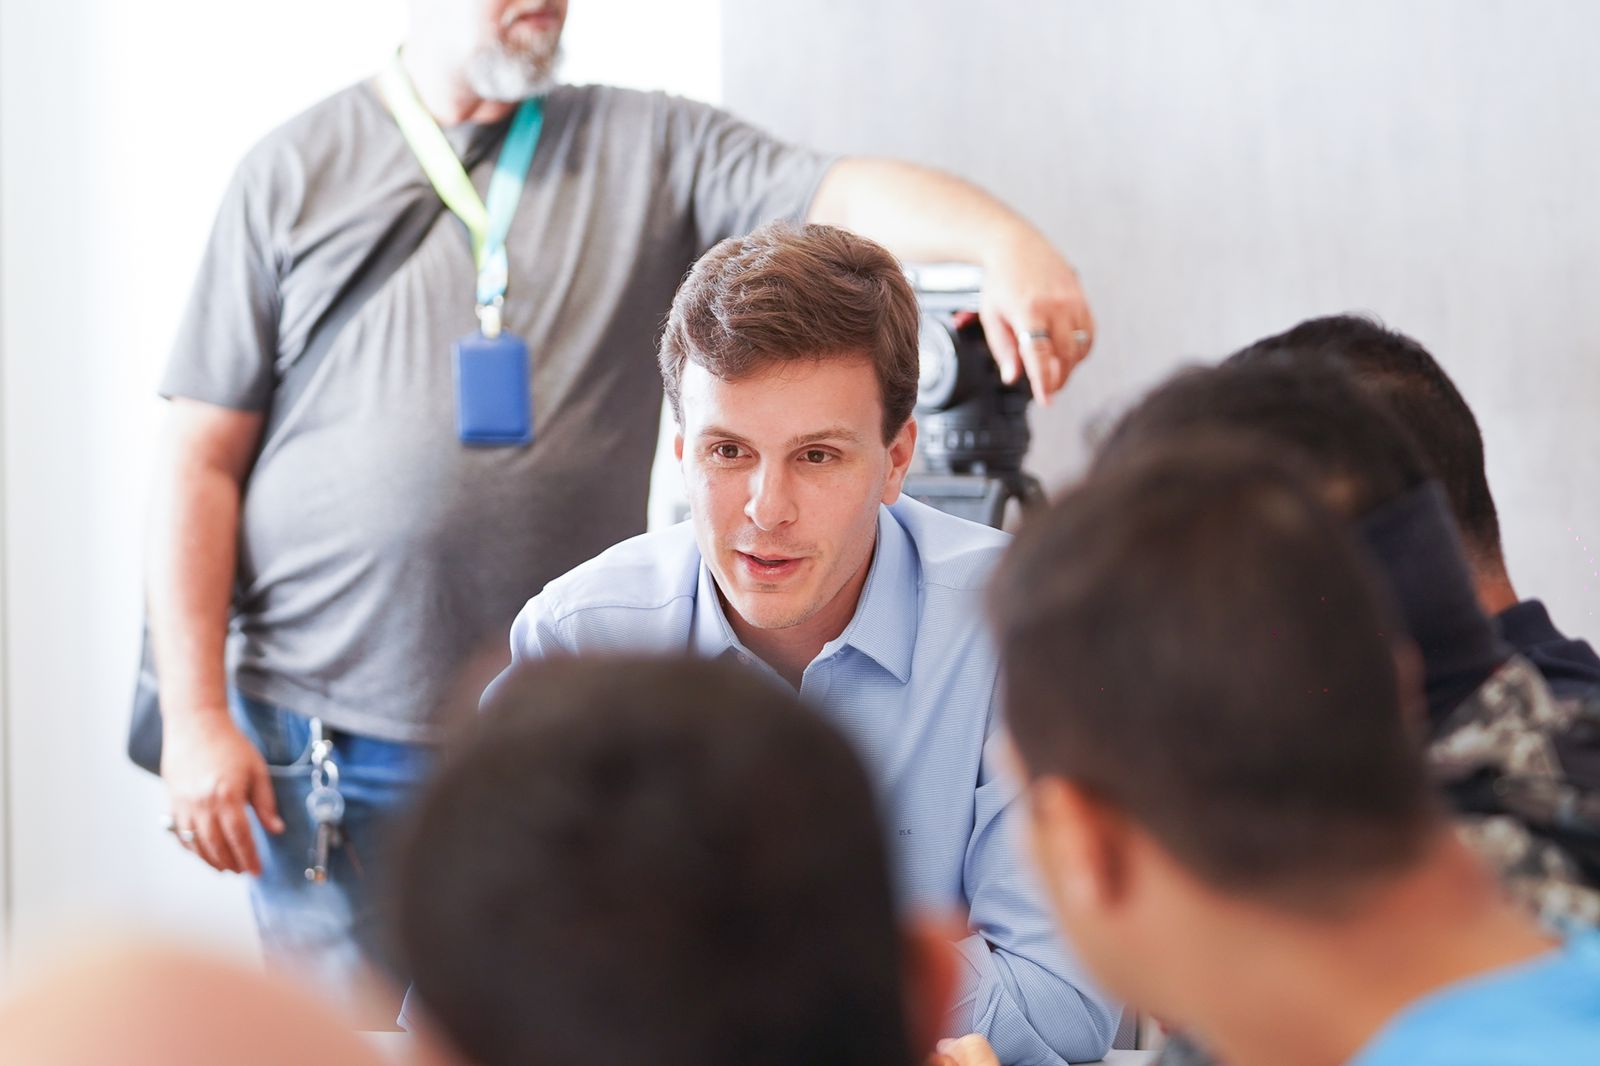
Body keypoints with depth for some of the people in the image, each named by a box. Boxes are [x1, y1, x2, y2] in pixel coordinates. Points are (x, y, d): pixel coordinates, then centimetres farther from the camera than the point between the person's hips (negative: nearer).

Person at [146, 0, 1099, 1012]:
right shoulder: (296, 170, 5)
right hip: (326, 744, -1)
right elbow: (203, 458, 4)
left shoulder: (648, 148, 7)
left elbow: (844, 194, -11)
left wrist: (1007, 242, -32)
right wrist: (196, 715, -3)